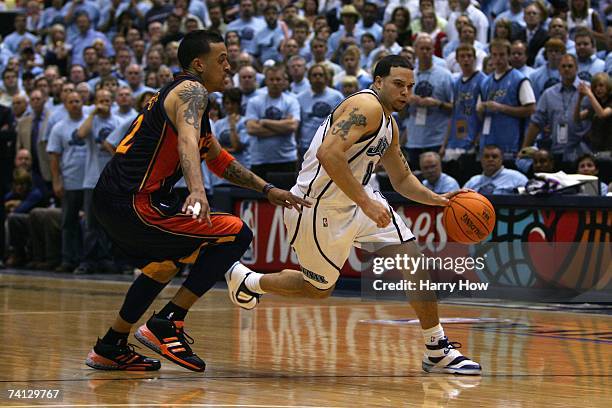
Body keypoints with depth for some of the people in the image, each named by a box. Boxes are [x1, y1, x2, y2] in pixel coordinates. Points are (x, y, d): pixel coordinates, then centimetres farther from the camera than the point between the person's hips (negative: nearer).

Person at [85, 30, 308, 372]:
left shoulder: (186, 94, 23)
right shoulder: (191, 91, -9)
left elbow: (218, 159, 33)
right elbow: (187, 141, -31)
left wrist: (267, 190, 29)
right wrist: (198, 191, -48)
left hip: (111, 201, 11)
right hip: (134, 203, -11)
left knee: (168, 263, 35)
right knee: (238, 234, -9)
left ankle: (110, 349, 38)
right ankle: (167, 325, -9)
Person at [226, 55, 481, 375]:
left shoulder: (389, 124, 12)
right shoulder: (365, 106, -19)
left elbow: (402, 179, 24)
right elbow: (328, 153, -33)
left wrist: (437, 200, 6)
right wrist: (365, 203, -32)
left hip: (355, 199, 9)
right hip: (317, 205, -9)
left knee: (414, 262, -2)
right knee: (317, 289, 8)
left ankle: (437, 351, 5)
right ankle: (246, 281, 34)